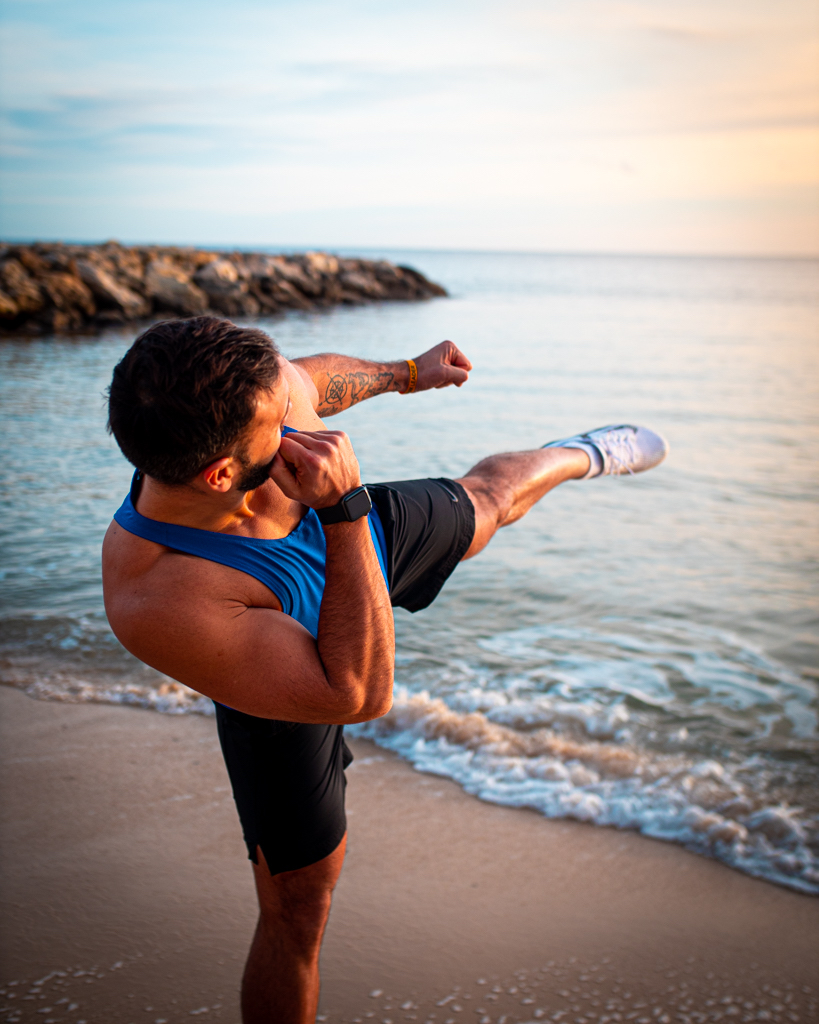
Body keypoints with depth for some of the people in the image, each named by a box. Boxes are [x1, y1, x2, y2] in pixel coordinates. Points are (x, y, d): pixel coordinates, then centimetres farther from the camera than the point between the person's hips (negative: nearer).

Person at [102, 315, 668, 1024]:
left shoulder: (270, 393, -36)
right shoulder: (159, 606, -49)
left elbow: (316, 379, -7)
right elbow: (362, 696, -42)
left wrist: (407, 373, 11)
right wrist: (344, 511, -49)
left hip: (369, 536, 5)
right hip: (292, 691, -5)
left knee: (488, 500, 29)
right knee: (296, 908, 3)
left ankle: (583, 455, 64)